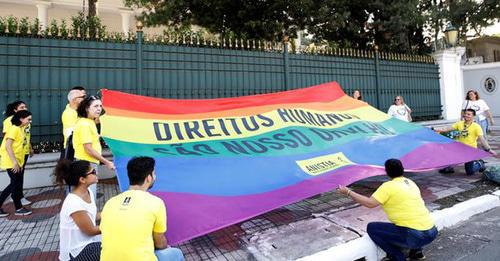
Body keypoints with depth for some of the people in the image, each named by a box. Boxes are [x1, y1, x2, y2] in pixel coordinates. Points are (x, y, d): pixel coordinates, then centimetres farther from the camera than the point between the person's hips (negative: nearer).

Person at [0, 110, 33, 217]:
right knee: (16, 184, 2)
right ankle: (18, 209, 15)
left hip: (17, 162, 9)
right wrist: (14, 162, -24)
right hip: (11, 162, -9)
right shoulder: (14, 129, -15)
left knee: (15, 184, 14)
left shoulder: (20, 129, 11)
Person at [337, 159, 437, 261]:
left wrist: (348, 192, -11)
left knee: (372, 228, -1)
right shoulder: (411, 183, 11)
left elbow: (370, 203, -19)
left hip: (416, 236, -8)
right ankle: (417, 251, 24)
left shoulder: (388, 186, -11)